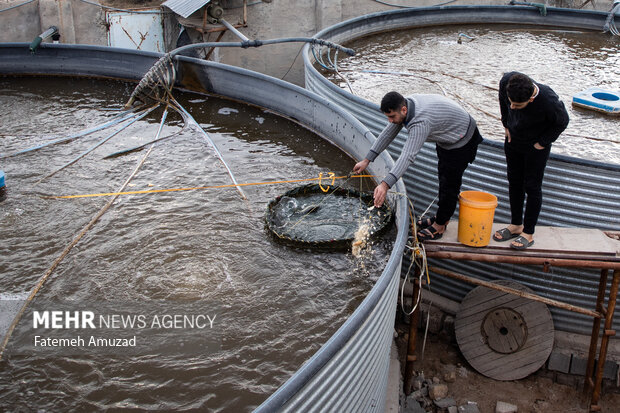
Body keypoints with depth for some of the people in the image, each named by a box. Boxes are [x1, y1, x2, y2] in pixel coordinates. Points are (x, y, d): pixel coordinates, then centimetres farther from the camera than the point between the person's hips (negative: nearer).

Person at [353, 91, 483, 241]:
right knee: (443, 176, 21)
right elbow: (388, 133, -5)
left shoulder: (421, 122, -43)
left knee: (449, 183, -4)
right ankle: (442, 217, 38)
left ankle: (439, 226, 9)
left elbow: (408, 156, -51)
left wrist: (385, 185, -59)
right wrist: (367, 160, -7)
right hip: (446, 137, 10)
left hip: (461, 140, -10)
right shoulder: (404, 106, -15)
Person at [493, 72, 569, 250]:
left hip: (536, 145, -5)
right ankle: (516, 225, 29)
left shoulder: (549, 102, -37)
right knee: (514, 182, 13)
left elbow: (562, 122, -14)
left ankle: (528, 233, 13)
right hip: (513, 141, 5)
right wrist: (506, 125, 2)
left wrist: (542, 143, -13)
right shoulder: (507, 81, -27)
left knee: (532, 187, 1)